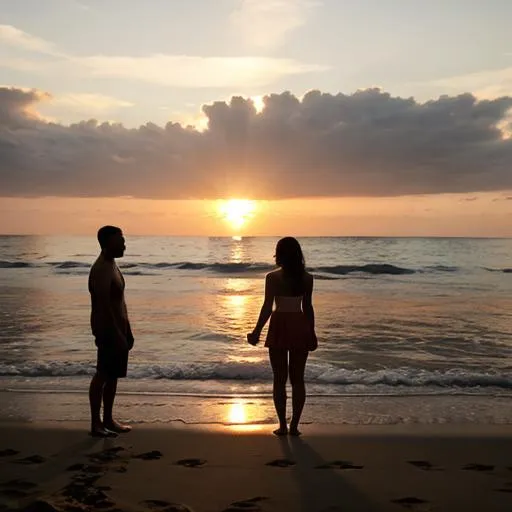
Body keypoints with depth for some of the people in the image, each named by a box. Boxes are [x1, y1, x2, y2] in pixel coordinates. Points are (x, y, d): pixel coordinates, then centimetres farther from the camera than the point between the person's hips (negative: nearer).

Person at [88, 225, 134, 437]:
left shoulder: (111, 265, 14)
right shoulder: (101, 270, -17)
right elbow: (104, 306, -23)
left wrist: (127, 331, 18)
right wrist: (117, 334, -23)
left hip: (118, 328, 10)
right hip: (108, 330, -10)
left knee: (113, 375, 13)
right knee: (103, 375, -4)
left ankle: (108, 420, 21)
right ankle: (96, 423, 3)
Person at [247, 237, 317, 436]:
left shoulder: (273, 277, -8)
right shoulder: (307, 278, 1)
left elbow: (267, 307, -11)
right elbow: (308, 307, 5)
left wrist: (257, 331, -4)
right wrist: (311, 332, 13)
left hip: (279, 327, -3)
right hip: (300, 327, 3)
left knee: (280, 379, 7)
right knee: (298, 379, 10)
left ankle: (283, 425, 9)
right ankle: (294, 425, 12)